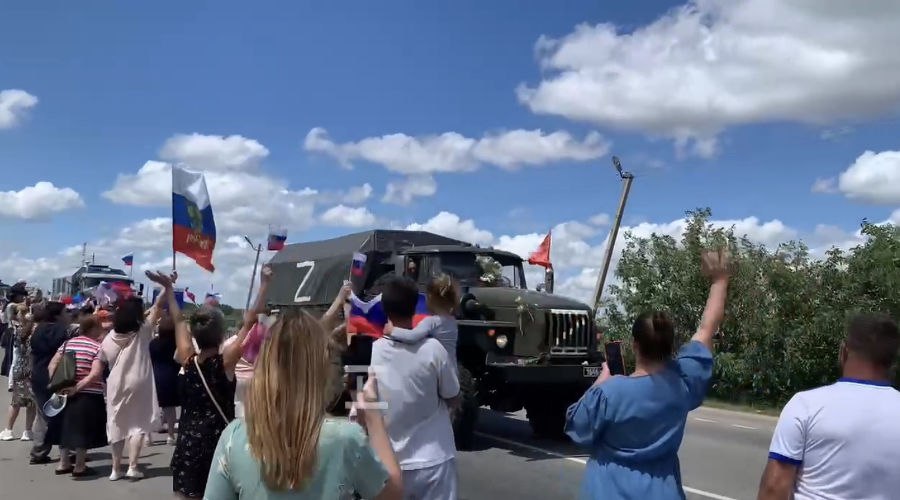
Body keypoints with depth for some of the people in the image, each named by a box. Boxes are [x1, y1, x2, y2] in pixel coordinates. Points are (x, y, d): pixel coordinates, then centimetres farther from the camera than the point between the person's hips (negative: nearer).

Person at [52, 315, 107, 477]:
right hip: (89, 396, -6)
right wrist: (77, 388, -17)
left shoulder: (68, 343, 7)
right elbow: (95, 374, -22)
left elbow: (52, 365, 3)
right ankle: (79, 467, 10)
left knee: (67, 426, 18)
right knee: (84, 429, 3)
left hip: (66, 394, 6)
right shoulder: (98, 347, -11)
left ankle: (63, 463, 27)